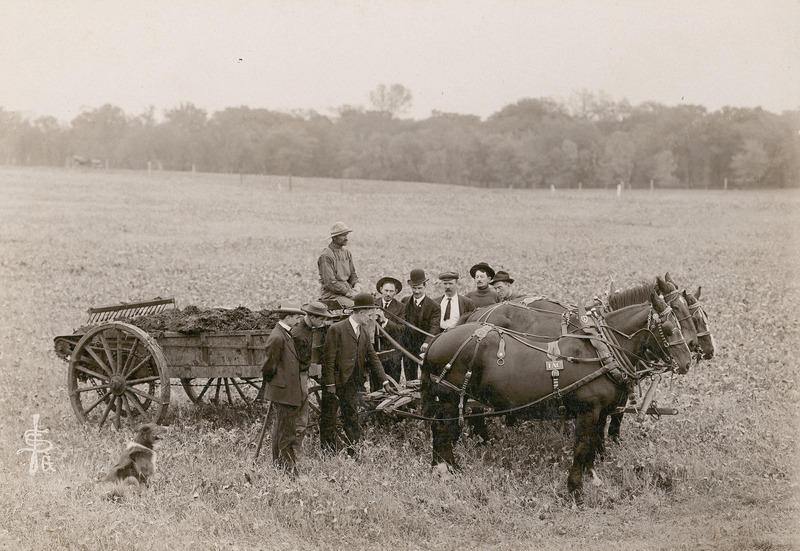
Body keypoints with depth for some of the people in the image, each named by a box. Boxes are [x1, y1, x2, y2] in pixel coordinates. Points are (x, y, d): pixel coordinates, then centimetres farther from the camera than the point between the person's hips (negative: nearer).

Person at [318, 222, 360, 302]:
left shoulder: (347, 253, 16)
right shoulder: (326, 256, -10)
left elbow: (352, 274, 22)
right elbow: (330, 282, -16)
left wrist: (356, 285, -2)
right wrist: (349, 293, -19)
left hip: (347, 290, 7)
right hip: (331, 294, -7)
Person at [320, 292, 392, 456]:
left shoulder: (363, 332, 10)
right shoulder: (336, 329, -12)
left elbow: (373, 358, 13)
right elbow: (328, 359, -14)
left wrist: (385, 381, 9)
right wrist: (330, 385, -17)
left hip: (351, 383, 6)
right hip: (334, 382, -6)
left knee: (352, 419, 8)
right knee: (328, 419, 2)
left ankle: (353, 453, 13)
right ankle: (329, 453, 10)